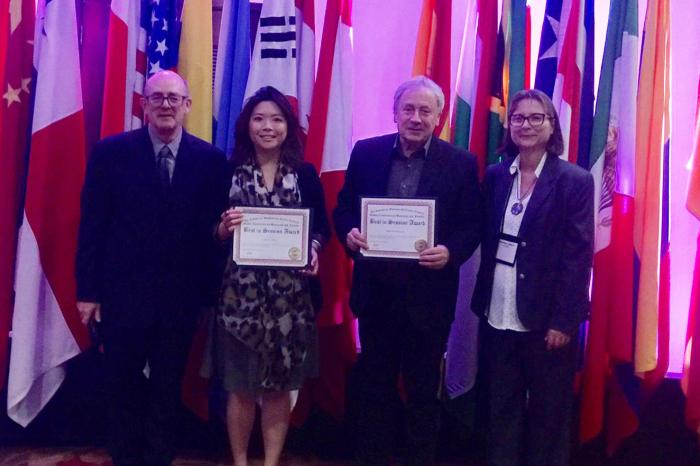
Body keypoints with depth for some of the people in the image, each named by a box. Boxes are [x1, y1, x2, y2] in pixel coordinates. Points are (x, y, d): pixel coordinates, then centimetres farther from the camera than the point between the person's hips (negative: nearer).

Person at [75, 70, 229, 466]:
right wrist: (88, 289, -5)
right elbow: (92, 225, -3)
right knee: (122, 382, 13)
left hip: (181, 294, 1)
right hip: (122, 291, -1)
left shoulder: (211, 159, -1)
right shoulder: (111, 152, -4)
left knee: (168, 385, 15)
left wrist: (209, 287, -5)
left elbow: (215, 228, 2)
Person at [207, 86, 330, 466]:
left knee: (279, 386, 11)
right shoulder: (228, 171, 0)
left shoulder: (305, 173, 3)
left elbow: (322, 226, 6)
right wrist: (224, 228, -19)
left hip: (290, 295, 1)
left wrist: (313, 249, -14)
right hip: (240, 294, -1)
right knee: (241, 387, 8)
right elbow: (211, 234, 3)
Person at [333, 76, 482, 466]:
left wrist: (451, 253, -22)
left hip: (428, 295, -2)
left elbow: (473, 226, -3)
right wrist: (350, 233, -15)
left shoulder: (461, 163, -3)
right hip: (376, 291, 2)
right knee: (373, 385, 15)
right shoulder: (366, 152, 2)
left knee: (424, 390, 13)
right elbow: (344, 208, 6)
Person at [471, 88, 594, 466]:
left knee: (549, 413, 11)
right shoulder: (495, 176, 5)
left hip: (546, 318, -4)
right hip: (498, 316, 4)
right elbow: (487, 242, 9)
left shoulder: (575, 180, -7)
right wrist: (482, 302, 4)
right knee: (501, 410, 14)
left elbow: (578, 256, -10)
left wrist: (563, 320, -14)